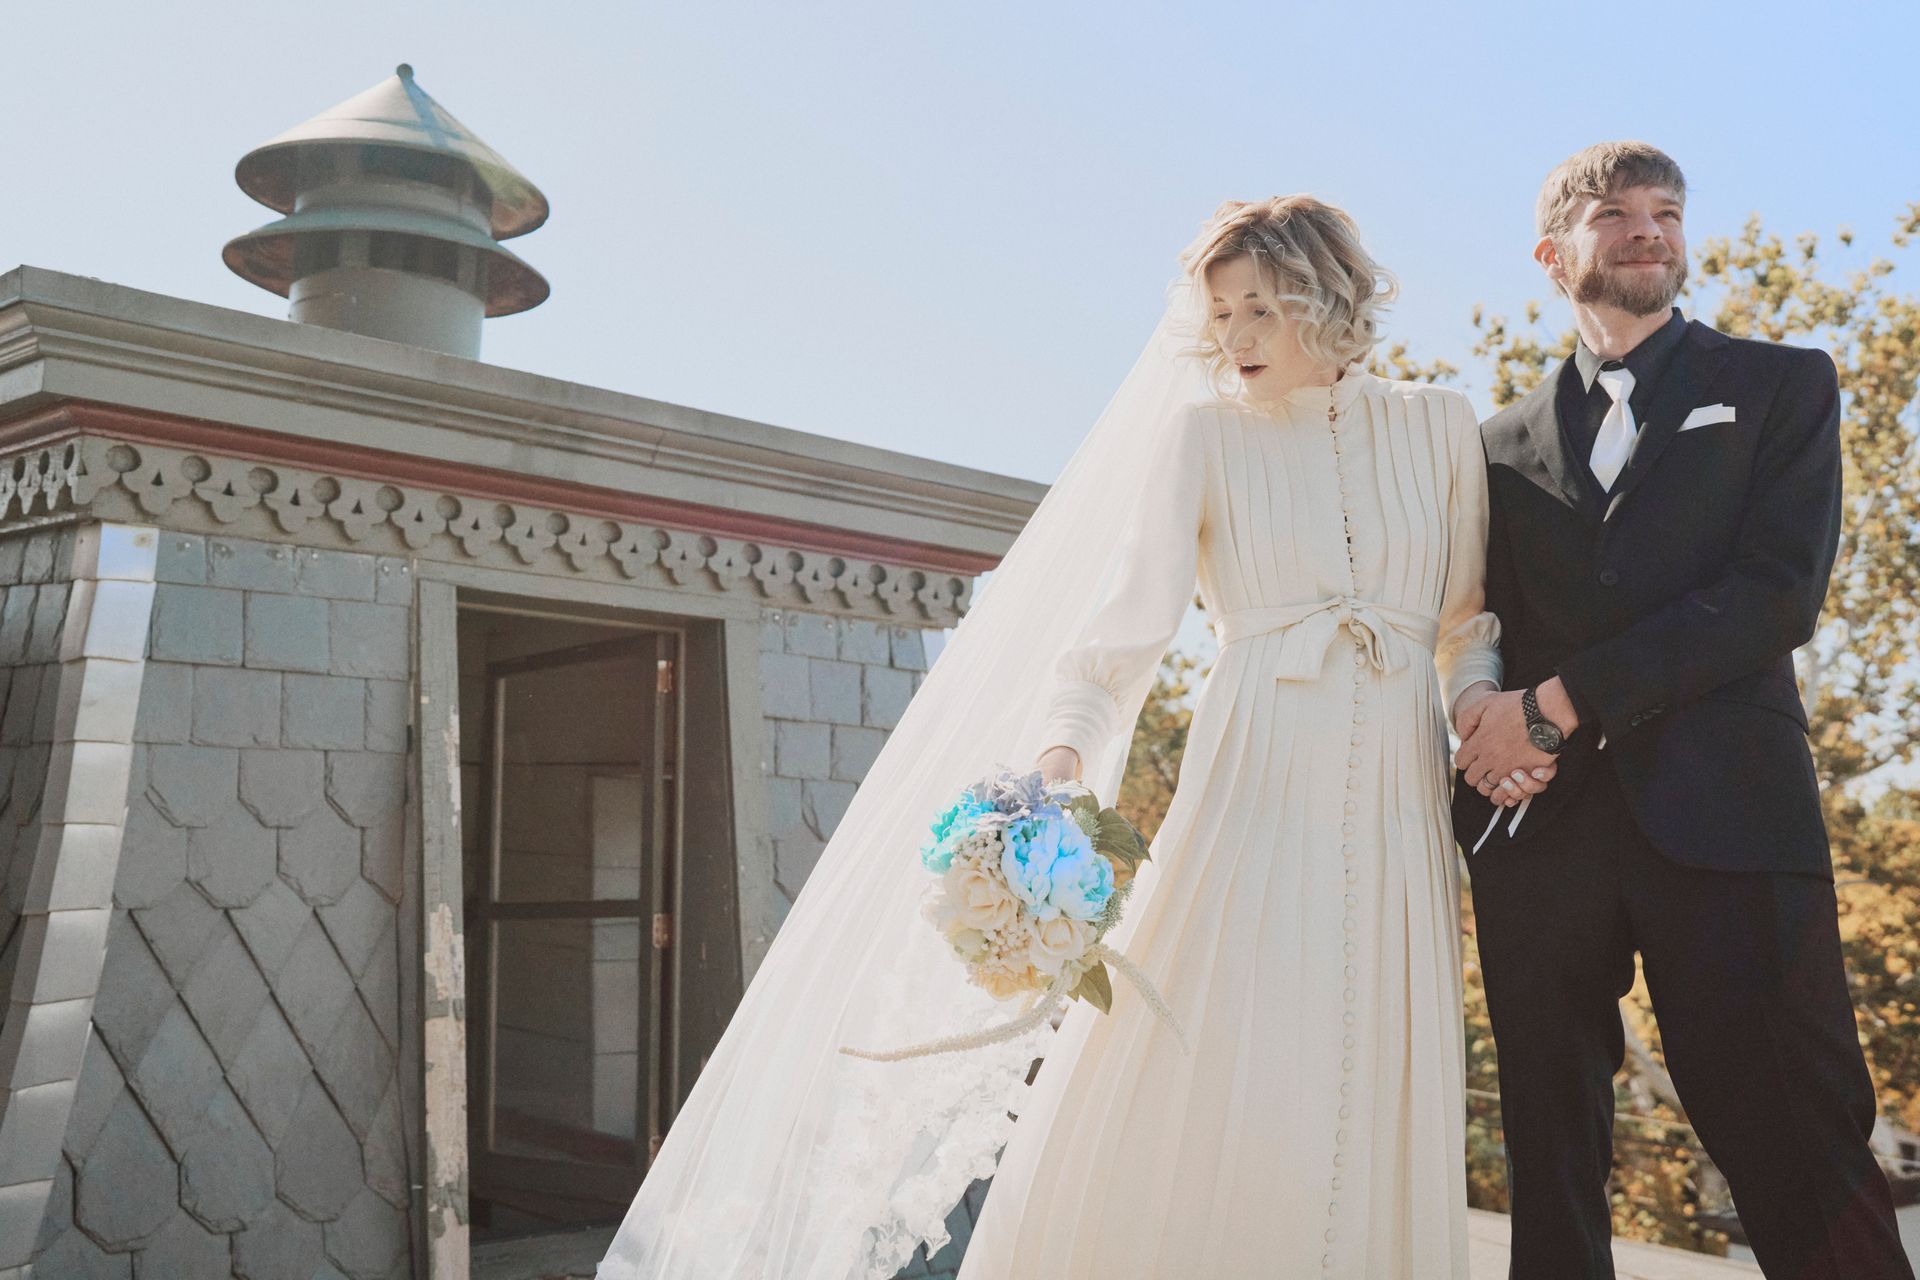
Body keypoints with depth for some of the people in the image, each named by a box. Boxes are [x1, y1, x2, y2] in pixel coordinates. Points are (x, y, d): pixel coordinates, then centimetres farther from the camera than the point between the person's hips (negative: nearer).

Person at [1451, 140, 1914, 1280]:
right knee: (1553, 1169, 8)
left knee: (1803, 1165, -5)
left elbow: (1778, 595, -4)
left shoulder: (1783, 386, 12)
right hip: (1539, 822, 3)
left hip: (1722, 811, -2)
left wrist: (1561, 702, -11)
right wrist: (1481, 711, -8)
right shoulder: (1507, 443, 20)